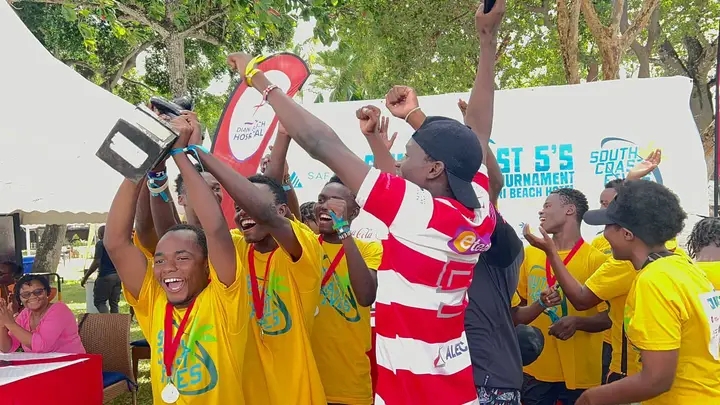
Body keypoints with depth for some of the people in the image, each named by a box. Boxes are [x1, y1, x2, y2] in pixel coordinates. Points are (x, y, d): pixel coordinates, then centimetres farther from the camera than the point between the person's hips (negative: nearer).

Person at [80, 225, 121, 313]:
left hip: (105, 276, -6)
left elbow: (96, 262, -15)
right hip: (118, 276, 6)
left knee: (99, 301, 0)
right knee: (114, 303, 9)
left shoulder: (100, 243, -6)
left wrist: (85, 277, -10)